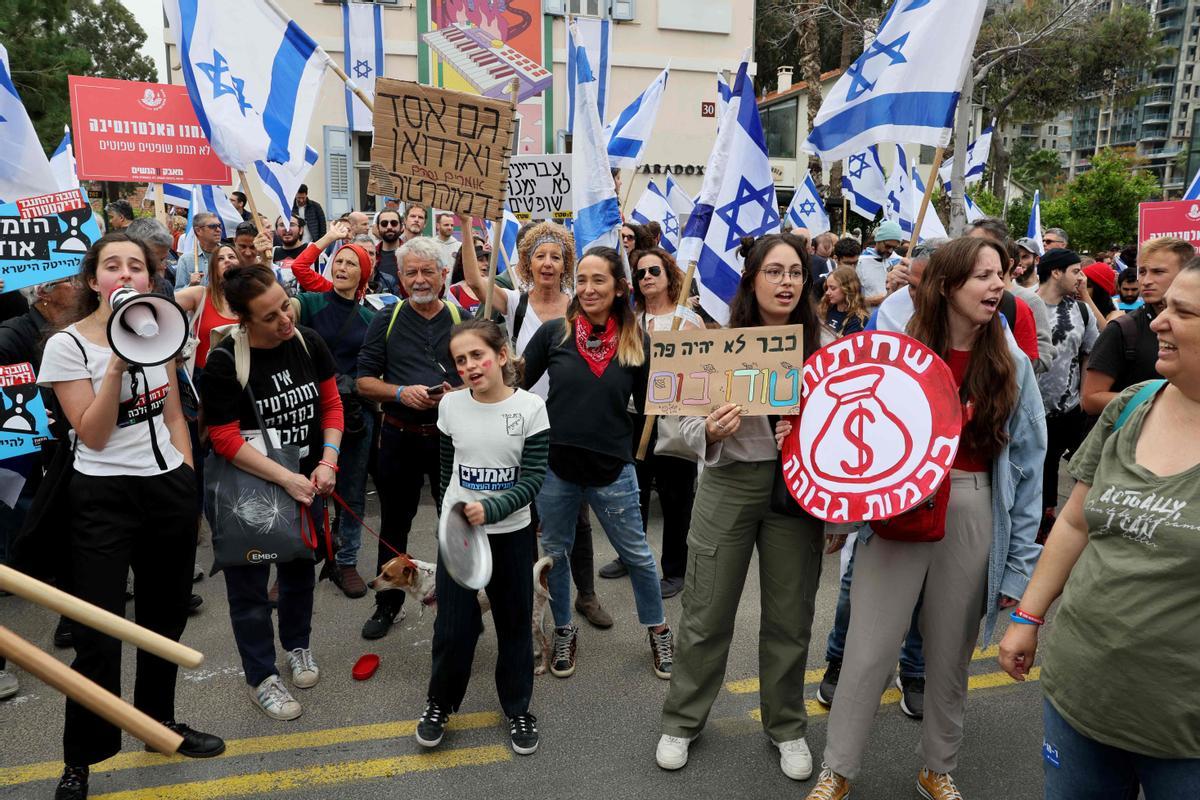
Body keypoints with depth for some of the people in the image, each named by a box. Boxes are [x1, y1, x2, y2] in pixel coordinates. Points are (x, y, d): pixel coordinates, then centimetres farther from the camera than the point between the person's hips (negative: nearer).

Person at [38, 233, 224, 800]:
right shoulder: (67, 344, -9)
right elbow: (93, 435, -16)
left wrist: (186, 475, 7)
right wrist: (118, 363, -24)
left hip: (169, 490, 5)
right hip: (104, 498, -5)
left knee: (165, 617, 15)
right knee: (98, 634, -1)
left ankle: (159, 720, 35)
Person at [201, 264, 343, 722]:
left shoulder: (308, 343, -8)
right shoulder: (224, 362, -20)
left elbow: (331, 405, 0)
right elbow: (225, 440, -20)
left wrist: (327, 461, -13)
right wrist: (287, 479, -24)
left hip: (306, 482, 4)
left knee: (299, 568, 21)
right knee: (250, 583, 8)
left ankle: (298, 645, 46)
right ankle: (261, 679, 27)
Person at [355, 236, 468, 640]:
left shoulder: (463, 320, 3)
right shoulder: (386, 321, 3)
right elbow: (364, 381, 1)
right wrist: (401, 392, -17)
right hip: (399, 436, 1)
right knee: (394, 525, 13)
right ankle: (388, 603, 31)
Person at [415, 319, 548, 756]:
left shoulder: (531, 406, -12)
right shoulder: (451, 405, -4)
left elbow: (534, 478, -15)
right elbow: (447, 467, 9)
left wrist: (489, 510, -28)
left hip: (512, 532, -1)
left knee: (514, 623, 13)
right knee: (453, 625, 5)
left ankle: (518, 709, 33)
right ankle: (439, 703, 31)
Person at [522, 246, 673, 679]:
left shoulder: (636, 340, -3)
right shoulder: (554, 332, -4)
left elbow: (649, 405, 6)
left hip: (612, 467, 0)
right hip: (555, 464, 1)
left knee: (636, 554, 13)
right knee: (554, 553, 16)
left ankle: (658, 631, 35)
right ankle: (564, 633, 38)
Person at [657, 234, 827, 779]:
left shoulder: (825, 346, -1)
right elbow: (689, 427, -3)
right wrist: (711, 431, -24)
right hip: (729, 485, -1)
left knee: (790, 617, 14)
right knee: (707, 612, 10)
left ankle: (787, 726, 38)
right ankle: (682, 720, 33)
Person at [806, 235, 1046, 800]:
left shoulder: (1012, 366, 2)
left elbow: (1027, 467, 3)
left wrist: (1019, 563, 0)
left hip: (974, 514, 2)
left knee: (951, 654, 15)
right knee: (868, 651, 2)